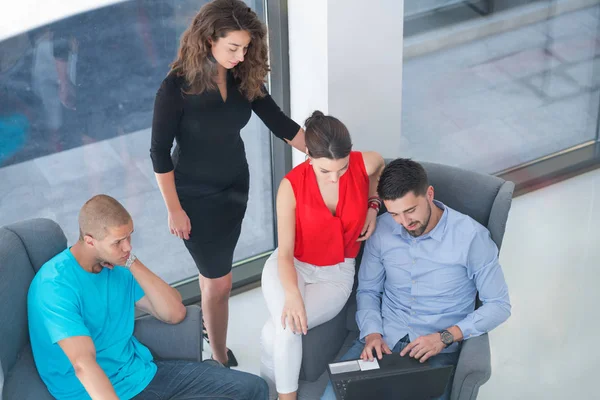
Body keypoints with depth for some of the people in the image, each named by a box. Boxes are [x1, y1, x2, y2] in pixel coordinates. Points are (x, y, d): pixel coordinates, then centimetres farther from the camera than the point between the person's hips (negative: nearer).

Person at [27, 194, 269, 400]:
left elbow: (175, 313, 1)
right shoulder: (56, 286, -20)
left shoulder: (118, 264, 3)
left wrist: (133, 264, -10)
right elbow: (84, 364, -30)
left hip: (144, 373, 8)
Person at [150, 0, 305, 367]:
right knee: (220, 281, 0)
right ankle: (221, 360, 16)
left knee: (213, 270, 21)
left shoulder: (244, 78, -9)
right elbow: (160, 151, -17)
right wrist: (175, 209, -14)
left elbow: (280, 123, -6)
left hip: (236, 185, 5)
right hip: (196, 194, -5)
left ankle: (209, 321, 45)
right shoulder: (177, 87, -23)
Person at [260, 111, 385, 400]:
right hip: (292, 266, -1)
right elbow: (285, 252, -20)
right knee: (287, 328, -30)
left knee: (278, 331, -24)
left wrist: (372, 206, -3)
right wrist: (292, 294, -38)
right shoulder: (291, 186, -22)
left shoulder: (366, 164, -18)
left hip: (337, 274, 1)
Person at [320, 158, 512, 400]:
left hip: (437, 350, -3)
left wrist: (445, 337, -17)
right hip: (383, 339, 3)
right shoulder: (382, 229, 1)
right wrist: (371, 333, -6)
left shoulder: (471, 236, -11)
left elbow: (499, 305, -5)